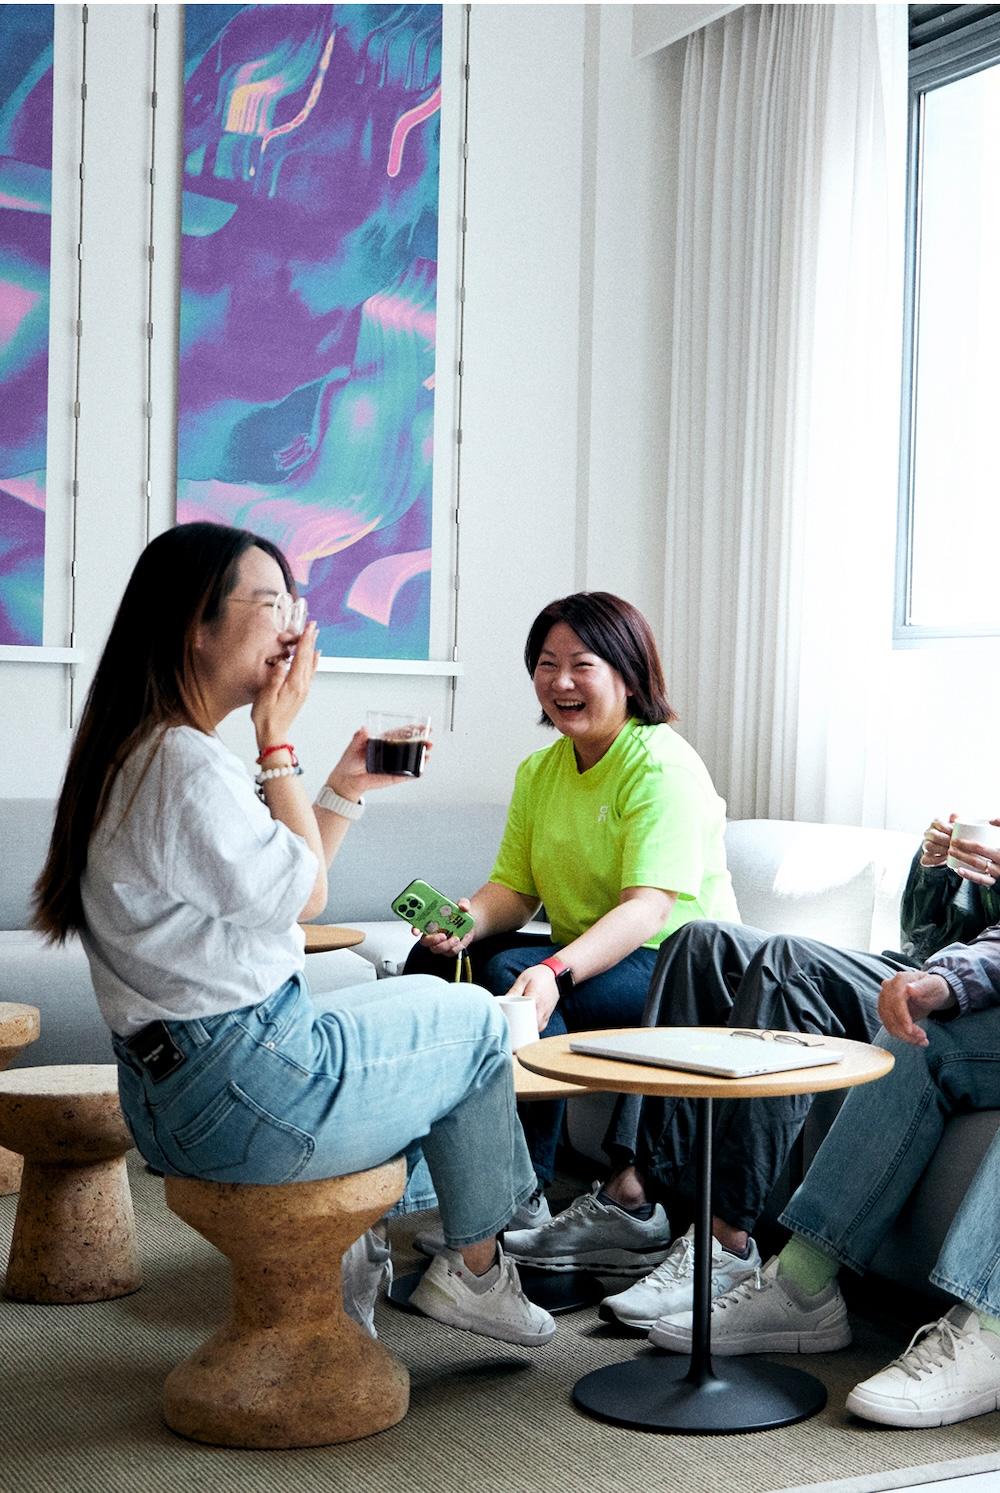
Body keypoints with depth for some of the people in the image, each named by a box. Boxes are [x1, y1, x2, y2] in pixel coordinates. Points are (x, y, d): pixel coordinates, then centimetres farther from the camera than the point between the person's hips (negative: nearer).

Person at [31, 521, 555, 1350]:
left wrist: (349, 785, 12)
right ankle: (475, 1268, 23)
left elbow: (276, 889, 14)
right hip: (242, 1099, -10)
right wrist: (280, 742, -8)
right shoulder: (187, 765, -23)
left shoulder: (139, 751, 10)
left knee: (427, 995, 28)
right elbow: (301, 896, -12)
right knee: (475, 1022, 9)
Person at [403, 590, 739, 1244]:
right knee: (436, 957, -10)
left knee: (510, 970, -29)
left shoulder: (664, 765, -15)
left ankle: (527, 1196, -23)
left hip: (681, 968, -8)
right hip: (581, 959, 8)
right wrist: (469, 918, -20)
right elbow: (514, 889, 5)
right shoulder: (539, 772, 10)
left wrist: (556, 971, -42)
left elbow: (648, 908, -27)